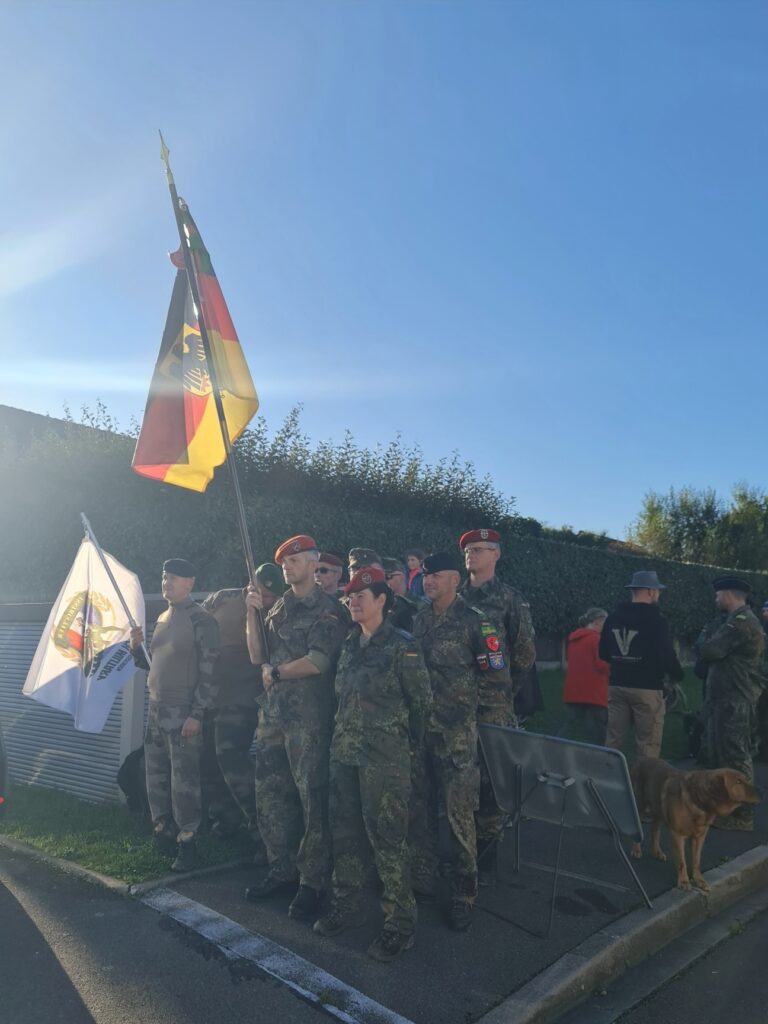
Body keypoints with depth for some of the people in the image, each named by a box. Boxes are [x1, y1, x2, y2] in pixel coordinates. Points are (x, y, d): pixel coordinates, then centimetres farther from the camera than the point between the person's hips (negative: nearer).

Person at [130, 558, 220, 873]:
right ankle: (162, 835, 27)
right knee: (156, 779, 13)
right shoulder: (162, 618, 14)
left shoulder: (201, 620, -10)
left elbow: (209, 671, -14)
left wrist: (197, 714, -19)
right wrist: (136, 647, 3)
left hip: (183, 713, -7)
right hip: (155, 709, 8)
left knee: (184, 782, -1)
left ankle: (187, 844, 10)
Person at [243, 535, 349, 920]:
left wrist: (275, 672, -5)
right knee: (269, 795, 13)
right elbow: (257, 656, 9)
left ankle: (312, 882, 15)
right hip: (272, 714, 7)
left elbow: (318, 661, -17)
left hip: (309, 718, -7)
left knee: (311, 800, 0)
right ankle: (281, 871, 30)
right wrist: (252, 613, -1)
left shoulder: (329, 609, -7)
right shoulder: (278, 607, 13)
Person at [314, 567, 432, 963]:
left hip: (384, 756, -7)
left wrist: (405, 739, 0)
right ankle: (346, 906, 34)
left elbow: (422, 699, -7)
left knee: (387, 839, 1)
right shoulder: (349, 645, 9)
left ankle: (400, 923, 16)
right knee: (345, 833, 17)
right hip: (344, 751, 7)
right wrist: (342, 734, 14)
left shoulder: (402, 646, -11)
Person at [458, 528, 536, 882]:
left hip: (493, 706, -3)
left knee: (490, 777, -1)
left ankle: (486, 858, 12)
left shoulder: (511, 599, 1)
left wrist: (503, 686, 6)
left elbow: (526, 652, 3)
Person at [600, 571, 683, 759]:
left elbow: (603, 654, 13)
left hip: (617, 686, 6)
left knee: (612, 741, 10)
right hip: (647, 688, -5)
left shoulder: (613, 618, 7)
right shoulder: (655, 620, -11)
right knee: (647, 744, 1)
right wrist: (678, 675, 7)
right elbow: (666, 655, -13)